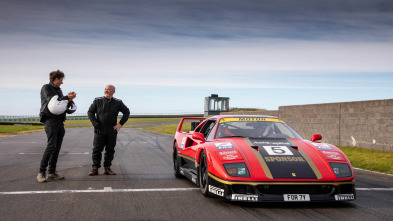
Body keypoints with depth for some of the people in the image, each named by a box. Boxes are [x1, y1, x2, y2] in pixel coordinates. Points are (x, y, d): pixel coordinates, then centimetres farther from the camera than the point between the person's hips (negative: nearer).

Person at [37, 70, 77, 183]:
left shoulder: (59, 90, 24)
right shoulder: (46, 88, 0)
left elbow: (64, 104, 22)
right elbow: (51, 101, -15)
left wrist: (69, 99, 1)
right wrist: (67, 97, -19)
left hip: (60, 121, 8)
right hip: (50, 120, -8)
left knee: (57, 148, 4)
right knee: (51, 146, -18)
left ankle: (52, 172, 8)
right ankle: (41, 172, -14)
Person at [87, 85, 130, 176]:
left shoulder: (118, 102, 6)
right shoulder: (97, 101, 3)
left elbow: (126, 112, 14)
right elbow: (90, 112, 6)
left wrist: (120, 124, 4)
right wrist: (95, 123, -6)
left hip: (112, 131, 2)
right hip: (99, 130, -1)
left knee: (110, 150, 5)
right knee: (97, 149, -3)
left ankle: (107, 168, 13)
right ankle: (95, 168, 2)